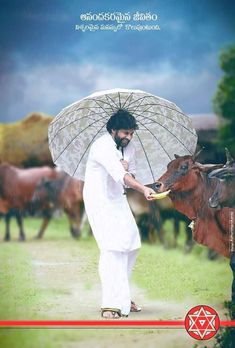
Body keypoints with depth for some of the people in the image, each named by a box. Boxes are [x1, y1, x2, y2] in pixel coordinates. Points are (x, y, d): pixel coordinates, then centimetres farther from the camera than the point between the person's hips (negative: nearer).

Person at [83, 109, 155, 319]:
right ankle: (111, 304, -21)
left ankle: (122, 295, 22)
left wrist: (127, 169, -11)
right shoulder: (102, 147, -21)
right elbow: (120, 175, -35)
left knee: (131, 245, 6)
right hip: (99, 200, -8)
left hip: (118, 199, 8)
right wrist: (143, 189, -47)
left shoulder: (129, 147, 5)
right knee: (112, 247, -19)